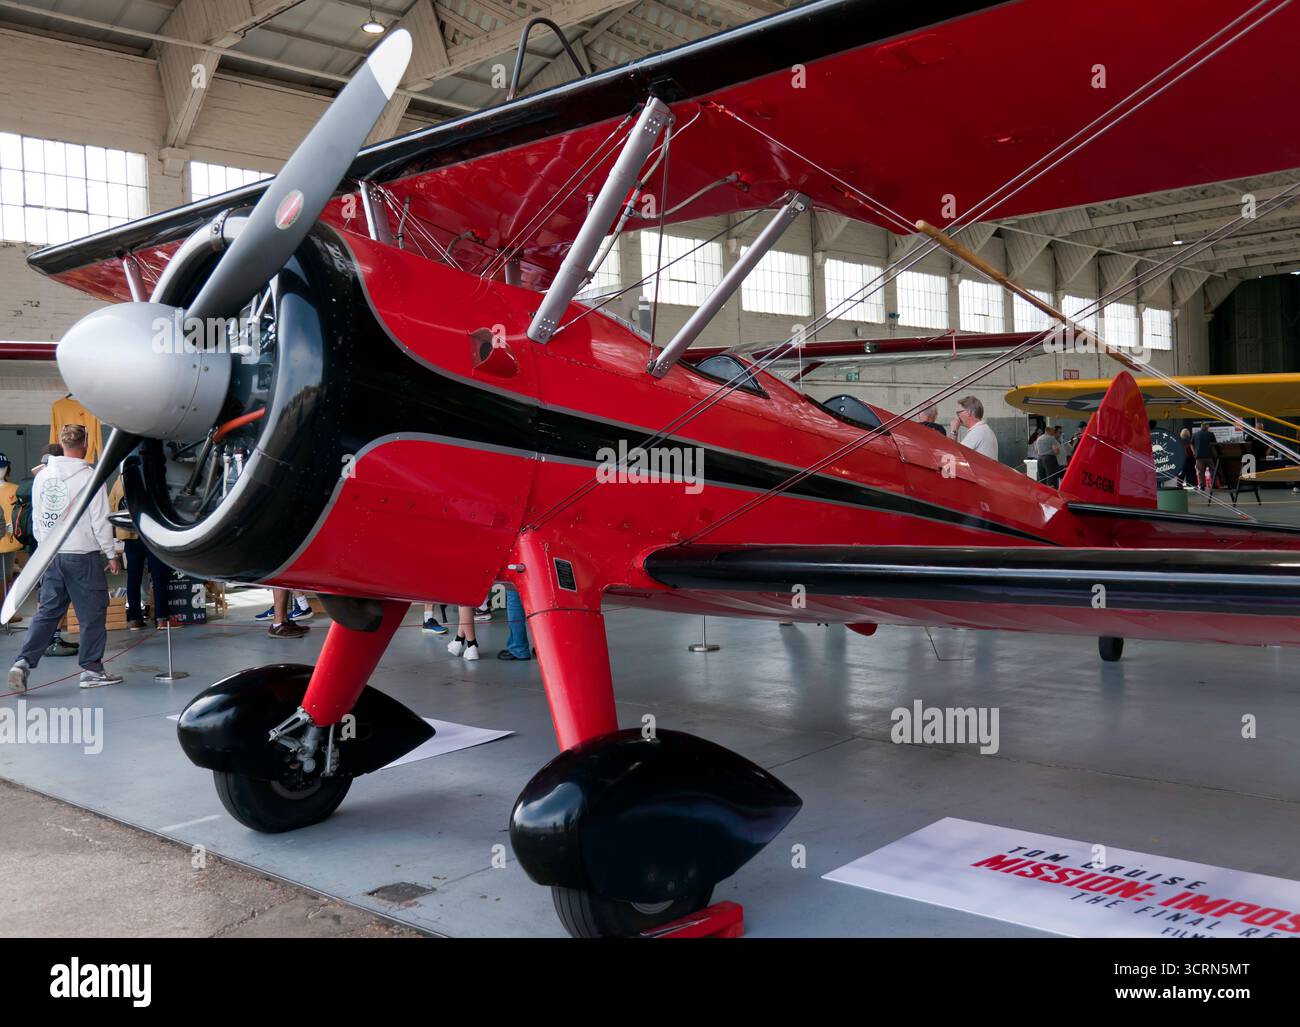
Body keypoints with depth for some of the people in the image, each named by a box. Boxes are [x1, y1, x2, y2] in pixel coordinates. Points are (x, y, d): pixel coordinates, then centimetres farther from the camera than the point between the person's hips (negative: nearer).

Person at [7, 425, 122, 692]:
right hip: (83, 555, -5)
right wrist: (111, 555, -1)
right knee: (93, 613, 5)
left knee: (47, 611, 12)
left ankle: (23, 662, 0)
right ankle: (91, 669, 9)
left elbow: (36, 519, 12)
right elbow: (100, 521, -10)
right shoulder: (90, 477, -11)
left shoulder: (42, 476, 6)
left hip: (50, 556, 6)